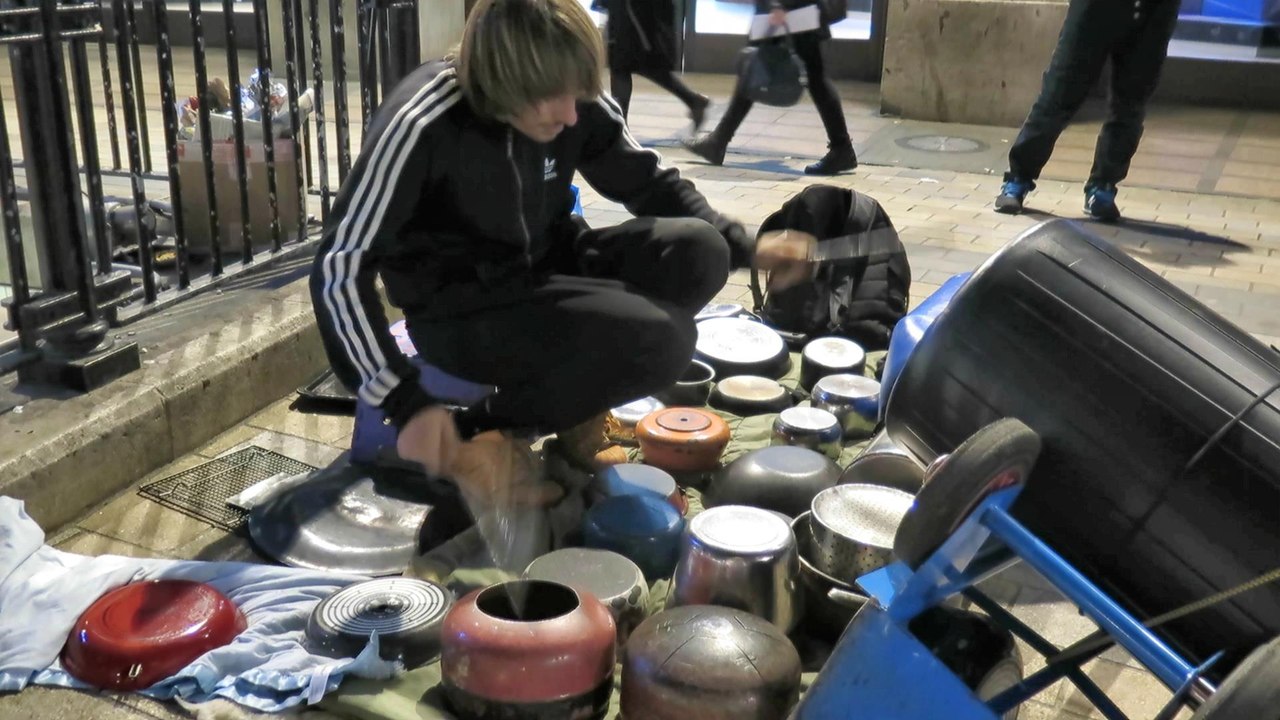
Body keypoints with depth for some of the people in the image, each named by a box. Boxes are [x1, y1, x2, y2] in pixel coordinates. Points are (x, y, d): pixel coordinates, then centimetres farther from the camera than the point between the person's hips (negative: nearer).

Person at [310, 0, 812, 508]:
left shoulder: (577, 104, -10)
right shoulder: (422, 125, -26)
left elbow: (648, 182, 8)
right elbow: (339, 270, -23)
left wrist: (745, 248, -3)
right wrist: (406, 403, -28)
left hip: (543, 268, 6)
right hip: (461, 311, -6)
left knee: (696, 253, -16)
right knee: (660, 339, -25)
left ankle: (577, 403, 2)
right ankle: (479, 434, -9)